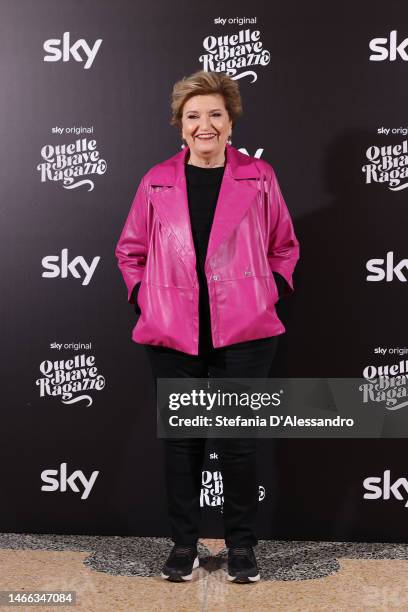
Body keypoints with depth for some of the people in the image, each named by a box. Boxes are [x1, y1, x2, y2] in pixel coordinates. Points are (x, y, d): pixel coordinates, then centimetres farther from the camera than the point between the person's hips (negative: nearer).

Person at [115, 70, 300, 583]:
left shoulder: (258, 177, 5)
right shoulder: (156, 182, 7)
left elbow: (284, 246, 13)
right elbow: (130, 249, 15)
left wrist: (270, 293, 1)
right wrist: (145, 298, 3)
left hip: (243, 334, -1)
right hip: (172, 335, 1)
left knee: (237, 440, 4)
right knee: (181, 440, 9)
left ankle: (241, 546, 21)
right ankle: (183, 545, 25)